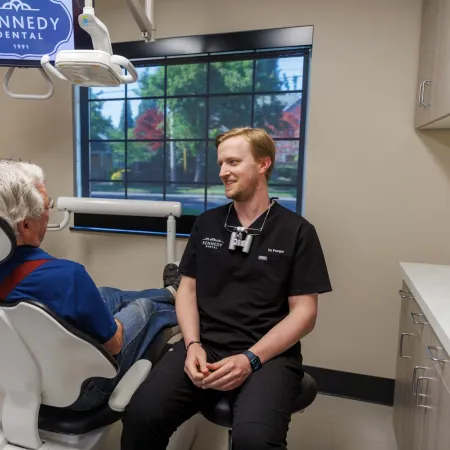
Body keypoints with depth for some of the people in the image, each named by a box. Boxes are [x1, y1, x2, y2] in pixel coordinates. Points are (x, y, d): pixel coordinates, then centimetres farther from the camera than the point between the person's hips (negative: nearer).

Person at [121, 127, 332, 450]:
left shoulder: (297, 231, 0)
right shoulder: (206, 223, 12)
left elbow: (304, 313, -3)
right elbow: (187, 288, 10)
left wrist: (251, 359, -14)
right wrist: (193, 345, -6)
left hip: (269, 354, -2)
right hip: (204, 345, 3)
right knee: (141, 415, -19)